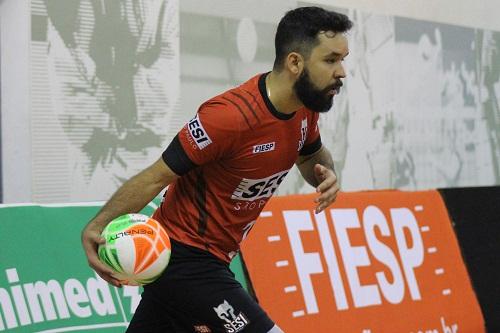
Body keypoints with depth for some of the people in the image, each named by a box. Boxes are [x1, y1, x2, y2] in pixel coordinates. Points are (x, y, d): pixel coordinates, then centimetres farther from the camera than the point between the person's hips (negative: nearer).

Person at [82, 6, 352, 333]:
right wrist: (97, 226, -30)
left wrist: (326, 174, -4)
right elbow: (156, 177, -20)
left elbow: (312, 155, 20)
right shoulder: (231, 115, -26)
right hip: (184, 259, -9)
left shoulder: (305, 105, -1)